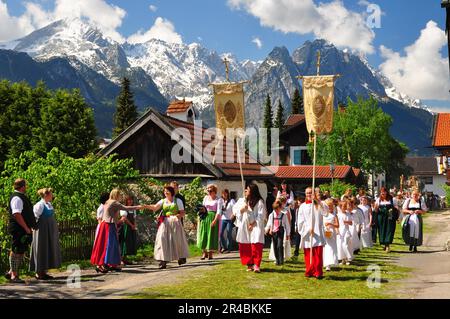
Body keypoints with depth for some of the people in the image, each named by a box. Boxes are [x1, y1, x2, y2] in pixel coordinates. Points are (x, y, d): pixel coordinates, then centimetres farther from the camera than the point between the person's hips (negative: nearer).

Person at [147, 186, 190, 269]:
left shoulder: (178, 201, 2)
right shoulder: (163, 201, 7)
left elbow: (182, 213, 0)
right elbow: (155, 208, -8)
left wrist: (176, 216, -20)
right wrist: (147, 206, -26)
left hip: (175, 222, -2)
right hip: (165, 223, 2)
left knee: (177, 240, 7)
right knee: (163, 240, -10)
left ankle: (181, 257, 30)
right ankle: (163, 261, -11)